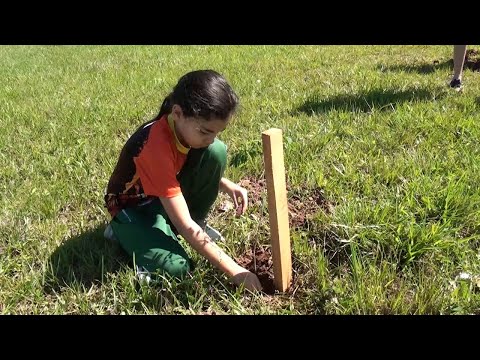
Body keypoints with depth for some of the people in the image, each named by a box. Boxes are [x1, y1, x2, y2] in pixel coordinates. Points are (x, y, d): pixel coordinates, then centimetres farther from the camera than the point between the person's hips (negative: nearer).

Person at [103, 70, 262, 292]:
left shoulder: (188, 126, -16)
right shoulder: (157, 146, -38)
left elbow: (205, 168, 8)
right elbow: (184, 226, -36)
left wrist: (227, 186, -12)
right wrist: (234, 271, -35)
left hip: (168, 194, 6)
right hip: (132, 205, -6)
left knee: (216, 152, -19)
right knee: (177, 267, -29)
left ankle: (197, 225, 0)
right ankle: (123, 232, 1)